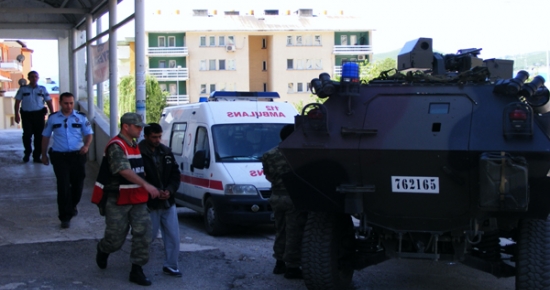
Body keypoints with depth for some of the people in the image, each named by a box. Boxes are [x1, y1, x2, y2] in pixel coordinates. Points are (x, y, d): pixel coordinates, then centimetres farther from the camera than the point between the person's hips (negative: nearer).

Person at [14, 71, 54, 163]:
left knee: (39, 135, 1)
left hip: (39, 114, 1)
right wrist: (17, 115, -1)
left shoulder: (42, 89, 10)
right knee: (27, 134, -6)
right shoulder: (23, 89, 7)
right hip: (26, 114, -1)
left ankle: (37, 156, 11)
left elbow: (49, 102, 11)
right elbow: (17, 102, 8)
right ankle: (27, 153, 17)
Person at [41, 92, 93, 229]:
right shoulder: (53, 118, 3)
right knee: (63, 186, -8)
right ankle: (65, 217, -2)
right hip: (59, 156, -1)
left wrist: (86, 145, -15)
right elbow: (46, 136, 12)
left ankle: (72, 206, 40)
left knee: (77, 184, 12)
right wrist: (44, 154, 12)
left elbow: (89, 133, 5)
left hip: (77, 155, 1)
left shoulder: (81, 117, 2)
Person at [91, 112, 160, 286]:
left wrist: (144, 191, 17)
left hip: (137, 200, 7)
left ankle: (136, 270, 6)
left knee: (143, 234, -2)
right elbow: (124, 170, -30)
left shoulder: (135, 146, 13)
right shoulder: (116, 146, -17)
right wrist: (146, 185, -37)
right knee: (116, 238, 3)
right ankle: (103, 250, 36)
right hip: (117, 201, -7)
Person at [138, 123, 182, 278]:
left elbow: (175, 174, 9)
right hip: (149, 204, -5)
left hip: (168, 202, 5)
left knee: (173, 236, 6)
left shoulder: (166, 152, 6)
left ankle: (170, 266, 19)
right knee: (148, 236, 7)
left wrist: (169, 190, -8)